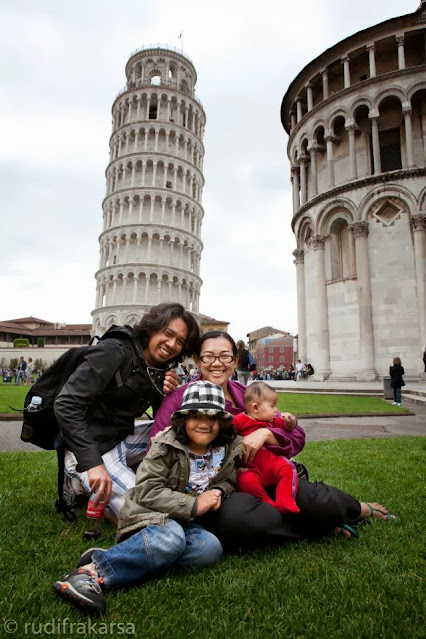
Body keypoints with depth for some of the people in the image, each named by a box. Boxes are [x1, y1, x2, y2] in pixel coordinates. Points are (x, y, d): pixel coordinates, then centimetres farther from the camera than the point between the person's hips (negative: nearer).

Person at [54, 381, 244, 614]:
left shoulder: (227, 450, -1)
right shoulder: (167, 446, -15)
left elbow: (228, 481, 15)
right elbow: (147, 491, -18)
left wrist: (218, 492, -10)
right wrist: (193, 505, -23)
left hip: (184, 522, 5)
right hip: (149, 514, -5)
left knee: (212, 548, -25)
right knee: (170, 538, -37)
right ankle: (95, 570, -28)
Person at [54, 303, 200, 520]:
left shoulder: (161, 371, 3)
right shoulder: (115, 351, -18)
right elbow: (66, 405, -23)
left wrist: (169, 396, -13)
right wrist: (93, 463, -28)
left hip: (122, 440, 8)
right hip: (91, 448, -7)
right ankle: (83, 483, 3)